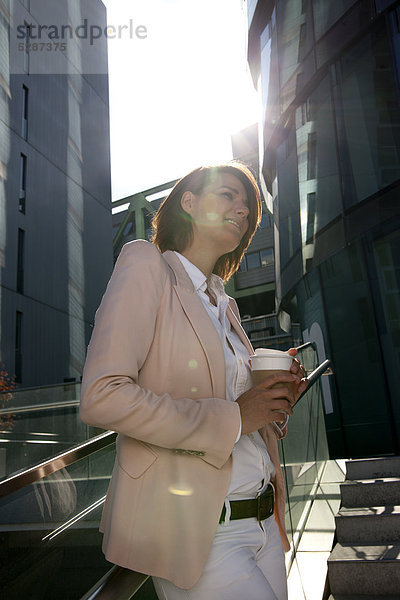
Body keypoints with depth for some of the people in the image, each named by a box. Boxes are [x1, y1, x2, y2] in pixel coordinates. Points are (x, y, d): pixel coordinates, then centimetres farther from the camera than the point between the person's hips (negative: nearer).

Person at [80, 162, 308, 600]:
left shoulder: (225, 304, 15)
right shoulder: (145, 263, -8)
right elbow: (102, 397, -20)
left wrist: (277, 397, 0)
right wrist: (233, 418, -18)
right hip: (195, 532, -7)